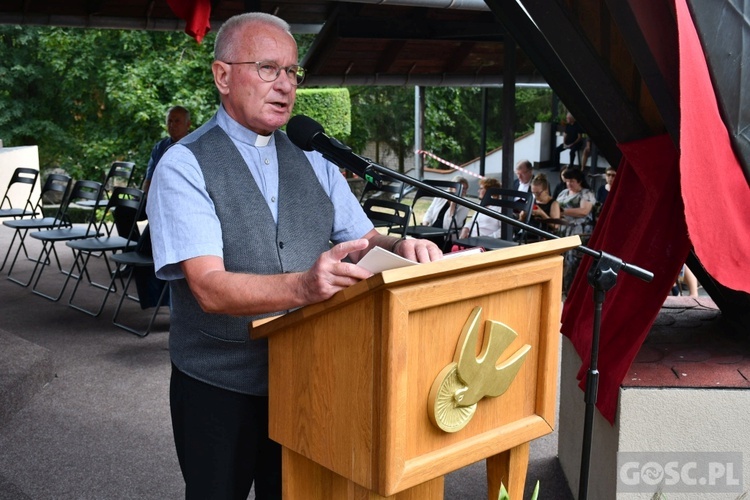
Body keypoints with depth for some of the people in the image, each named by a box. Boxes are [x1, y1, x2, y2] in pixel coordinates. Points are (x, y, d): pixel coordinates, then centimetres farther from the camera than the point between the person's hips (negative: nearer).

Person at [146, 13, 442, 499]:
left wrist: (399, 247, -18)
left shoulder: (313, 162, 7)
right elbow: (209, 287, -23)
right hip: (219, 390, -4)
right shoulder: (184, 166, -12)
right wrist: (302, 285, -41)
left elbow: (364, 239, 6)